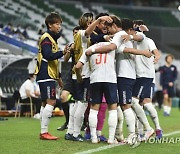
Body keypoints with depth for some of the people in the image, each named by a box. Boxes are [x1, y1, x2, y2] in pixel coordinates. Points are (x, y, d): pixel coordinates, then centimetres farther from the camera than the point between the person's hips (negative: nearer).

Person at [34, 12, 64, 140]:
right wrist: (62, 52, -30)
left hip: (49, 75, 11)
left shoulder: (52, 38, 20)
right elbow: (48, 56, -23)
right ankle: (44, 132, -14)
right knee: (51, 102, -14)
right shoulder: (46, 38, -10)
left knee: (46, 103, 11)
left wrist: (58, 76, 20)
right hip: (46, 76, -11)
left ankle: (43, 132, 14)